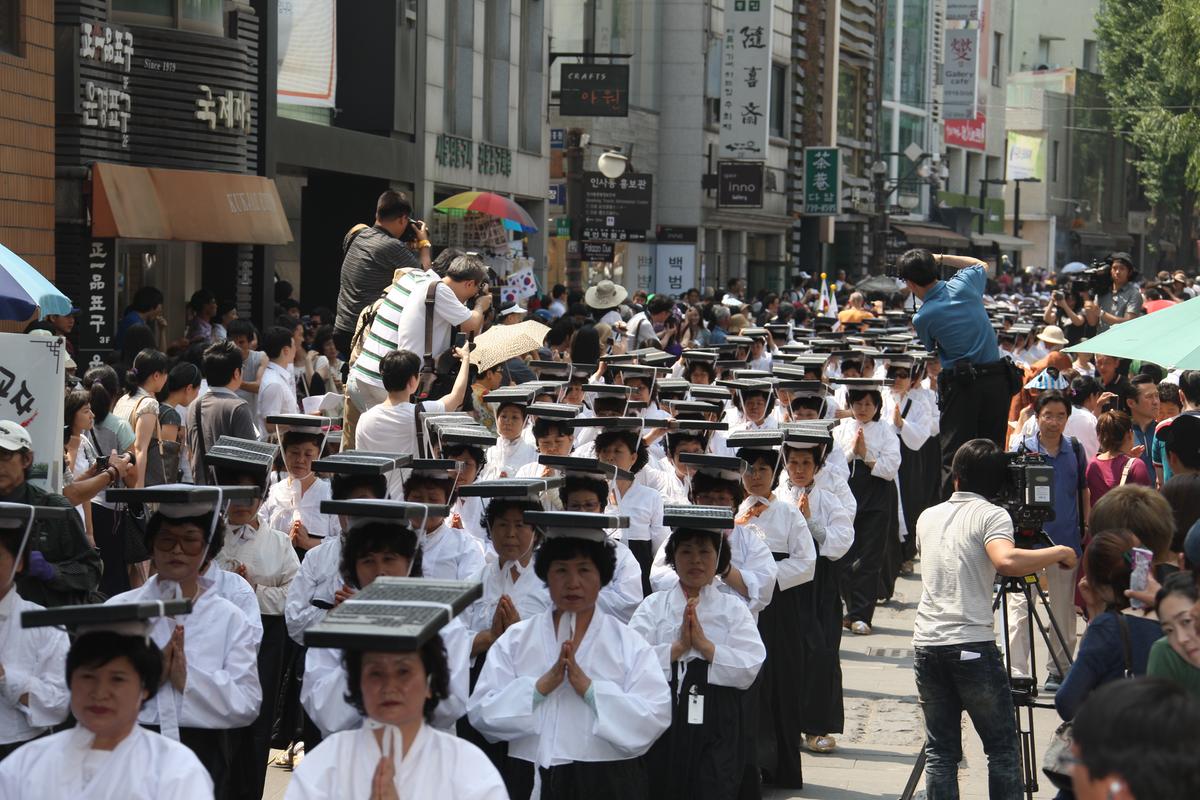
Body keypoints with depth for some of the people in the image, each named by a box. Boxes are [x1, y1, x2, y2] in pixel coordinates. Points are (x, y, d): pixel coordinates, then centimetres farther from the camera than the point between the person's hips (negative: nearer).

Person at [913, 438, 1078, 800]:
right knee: (1002, 747, 4)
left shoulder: (928, 517, 15)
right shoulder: (992, 515, -2)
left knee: (940, 751, 7)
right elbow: (1006, 560, -22)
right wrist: (1059, 553, -10)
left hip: (926, 644, 5)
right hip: (973, 646, -5)